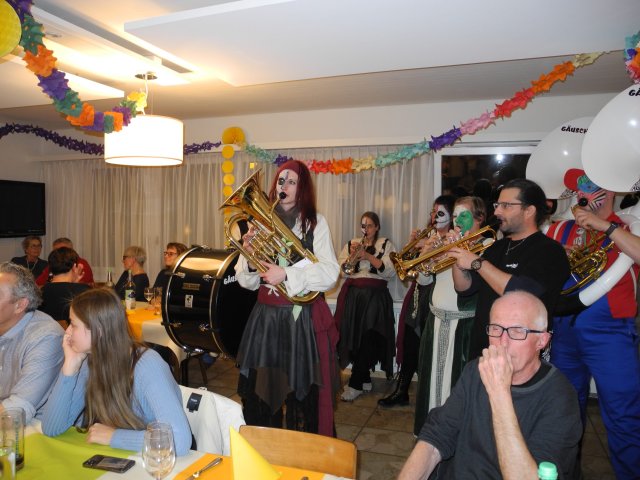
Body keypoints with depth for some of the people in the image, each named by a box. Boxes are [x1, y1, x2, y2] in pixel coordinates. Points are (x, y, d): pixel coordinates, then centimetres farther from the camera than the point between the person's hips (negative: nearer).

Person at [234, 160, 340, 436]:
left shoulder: (316, 223, 0)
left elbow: (329, 274, -11)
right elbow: (246, 282, 7)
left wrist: (286, 275, -20)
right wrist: (249, 256, -12)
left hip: (304, 319, -3)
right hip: (265, 317, 3)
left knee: (303, 394, 3)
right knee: (258, 393, 9)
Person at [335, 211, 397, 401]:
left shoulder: (386, 244, 7)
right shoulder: (351, 243, 16)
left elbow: (390, 271, -7)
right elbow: (342, 269, 7)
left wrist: (369, 256, -14)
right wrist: (352, 255, -8)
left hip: (375, 296, -3)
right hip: (352, 294, 3)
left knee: (368, 340, -12)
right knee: (354, 337, 1)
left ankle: (355, 384, -6)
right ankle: (365, 380, 17)